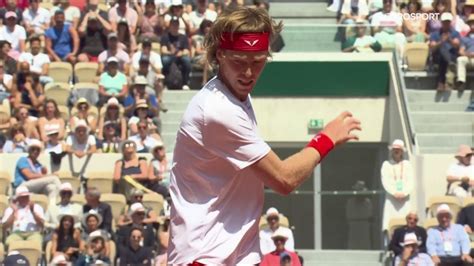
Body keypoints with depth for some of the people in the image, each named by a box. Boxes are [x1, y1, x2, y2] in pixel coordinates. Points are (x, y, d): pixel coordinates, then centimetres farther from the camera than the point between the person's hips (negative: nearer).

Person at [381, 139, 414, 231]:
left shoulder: (407, 164, 11)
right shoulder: (386, 164, 7)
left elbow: (411, 181, 4)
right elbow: (385, 181, -1)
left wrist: (404, 193, -11)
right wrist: (394, 193, -13)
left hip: (405, 198, 1)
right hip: (391, 197, -1)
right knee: (388, 222, -10)